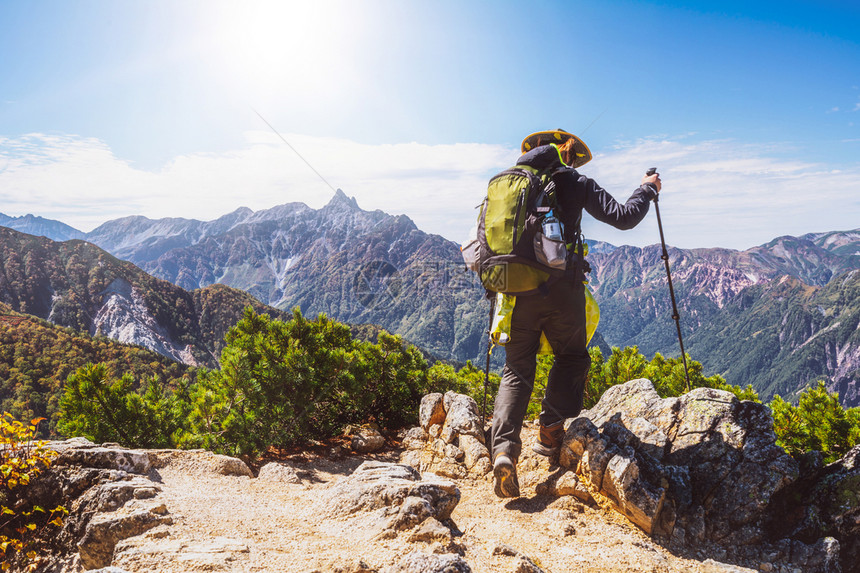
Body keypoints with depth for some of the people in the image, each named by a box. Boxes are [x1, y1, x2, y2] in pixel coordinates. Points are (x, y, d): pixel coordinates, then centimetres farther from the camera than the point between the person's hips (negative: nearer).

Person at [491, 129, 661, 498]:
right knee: (571, 358, 21)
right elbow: (624, 217, 6)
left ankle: (504, 449, -9)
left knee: (517, 368, 8)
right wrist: (648, 189, 24)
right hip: (561, 290, -2)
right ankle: (553, 433, 12)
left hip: (514, 289, 2)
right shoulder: (574, 181, 6)